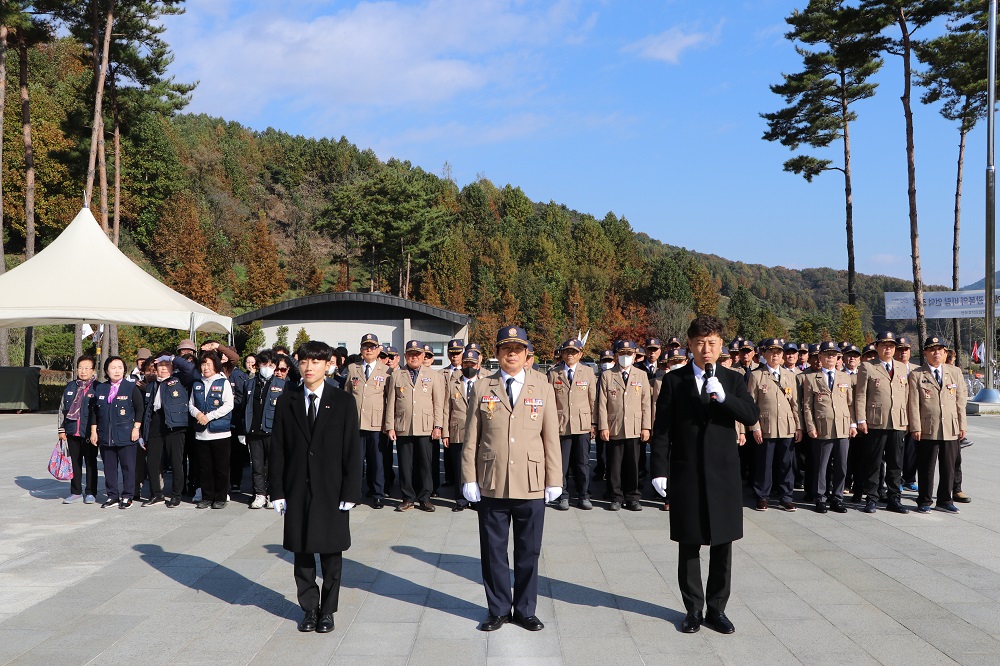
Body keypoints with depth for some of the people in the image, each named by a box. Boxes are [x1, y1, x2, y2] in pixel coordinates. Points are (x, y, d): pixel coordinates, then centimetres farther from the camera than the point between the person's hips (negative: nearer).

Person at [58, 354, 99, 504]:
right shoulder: (70, 387, 10)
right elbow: (62, 409, 15)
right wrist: (61, 430, 11)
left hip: (89, 433, -4)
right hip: (72, 432, 4)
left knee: (91, 462, 5)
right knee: (75, 462, 10)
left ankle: (91, 493, 14)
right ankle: (76, 492, 19)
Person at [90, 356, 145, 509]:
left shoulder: (131, 387, -1)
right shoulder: (100, 389, 10)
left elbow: (139, 409, -2)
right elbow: (94, 411, 15)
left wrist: (136, 428, -7)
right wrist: (93, 431, 10)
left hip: (126, 435, -4)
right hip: (105, 436, 4)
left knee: (128, 466, 0)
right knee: (109, 467, 8)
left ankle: (127, 496, 8)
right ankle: (112, 495, 18)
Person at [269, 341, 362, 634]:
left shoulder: (343, 402, -1)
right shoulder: (286, 401, 4)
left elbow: (352, 450, -2)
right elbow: (277, 449, 4)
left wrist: (350, 493, -8)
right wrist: (277, 490, -1)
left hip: (331, 490, -1)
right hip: (297, 490, 2)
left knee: (331, 554, 7)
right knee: (301, 552, 8)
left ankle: (327, 610, 21)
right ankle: (309, 609, 23)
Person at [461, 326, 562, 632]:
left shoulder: (543, 388, 5)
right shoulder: (483, 388, 4)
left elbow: (551, 437, 5)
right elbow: (471, 437, 4)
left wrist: (554, 480, 2)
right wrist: (469, 478, 0)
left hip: (531, 486, 0)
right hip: (491, 485, 0)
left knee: (528, 552, 8)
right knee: (493, 551, 8)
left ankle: (525, 610, 23)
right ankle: (498, 610, 22)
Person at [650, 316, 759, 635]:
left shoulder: (733, 380, 6)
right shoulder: (674, 380, 2)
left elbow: (752, 416, -8)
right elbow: (662, 429, 0)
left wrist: (722, 396, -22)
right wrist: (659, 469, -6)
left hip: (723, 473, 1)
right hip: (686, 474, -1)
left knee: (722, 544, 7)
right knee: (688, 545, 7)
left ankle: (717, 609, 21)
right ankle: (693, 609, 20)